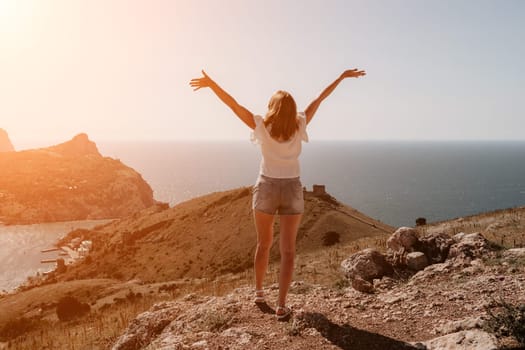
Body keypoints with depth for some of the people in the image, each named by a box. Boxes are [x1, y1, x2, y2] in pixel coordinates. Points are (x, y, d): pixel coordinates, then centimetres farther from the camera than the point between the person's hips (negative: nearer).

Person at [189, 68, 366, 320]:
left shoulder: (262, 126, -7)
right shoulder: (299, 127, -4)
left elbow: (233, 104, -10)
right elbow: (318, 100, 4)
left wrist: (211, 83, -8)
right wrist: (342, 77, 10)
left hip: (266, 189, 0)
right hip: (292, 191, 0)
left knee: (264, 244, 19)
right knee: (288, 250, 4)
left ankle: (259, 292, 32)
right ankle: (281, 306, 1)